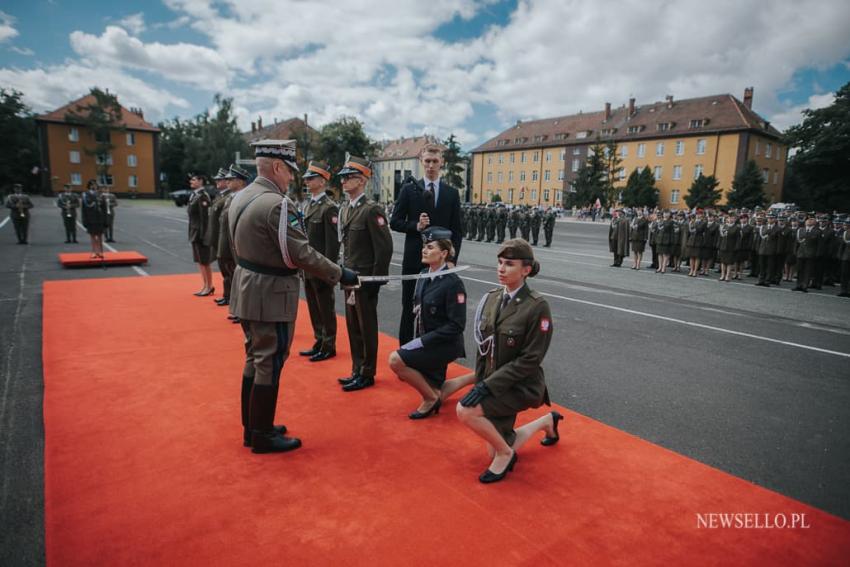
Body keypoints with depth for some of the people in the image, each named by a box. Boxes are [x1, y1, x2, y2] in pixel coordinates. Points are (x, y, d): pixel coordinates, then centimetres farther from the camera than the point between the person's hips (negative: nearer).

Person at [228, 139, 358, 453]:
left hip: (248, 288, 10)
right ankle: (262, 436, 17)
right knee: (270, 364, 3)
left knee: (255, 358, 19)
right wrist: (339, 274, -13)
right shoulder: (277, 204, -22)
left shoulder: (240, 197, 7)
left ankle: (251, 427, 33)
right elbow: (301, 254, -23)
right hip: (270, 294, -9)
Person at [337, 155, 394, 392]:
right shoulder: (345, 209, 11)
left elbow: (384, 248, -17)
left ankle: (367, 375, 17)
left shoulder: (372, 210, -14)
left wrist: (374, 281, -16)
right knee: (353, 326, 14)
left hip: (366, 279, -8)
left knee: (366, 327, 3)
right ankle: (357, 370, 28)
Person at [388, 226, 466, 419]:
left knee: (396, 360, -21)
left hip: (445, 345, -8)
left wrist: (422, 341, -22)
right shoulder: (424, 275, 2)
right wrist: (417, 339, -3)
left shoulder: (453, 283, -20)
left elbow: (457, 325, -21)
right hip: (426, 342, 8)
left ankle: (431, 398, -3)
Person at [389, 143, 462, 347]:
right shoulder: (409, 189, 2)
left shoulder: (452, 193, 5)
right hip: (414, 258, 0)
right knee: (409, 308, 8)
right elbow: (394, 222, 1)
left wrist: (452, 258, -6)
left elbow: (457, 231, 4)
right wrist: (416, 226, -16)